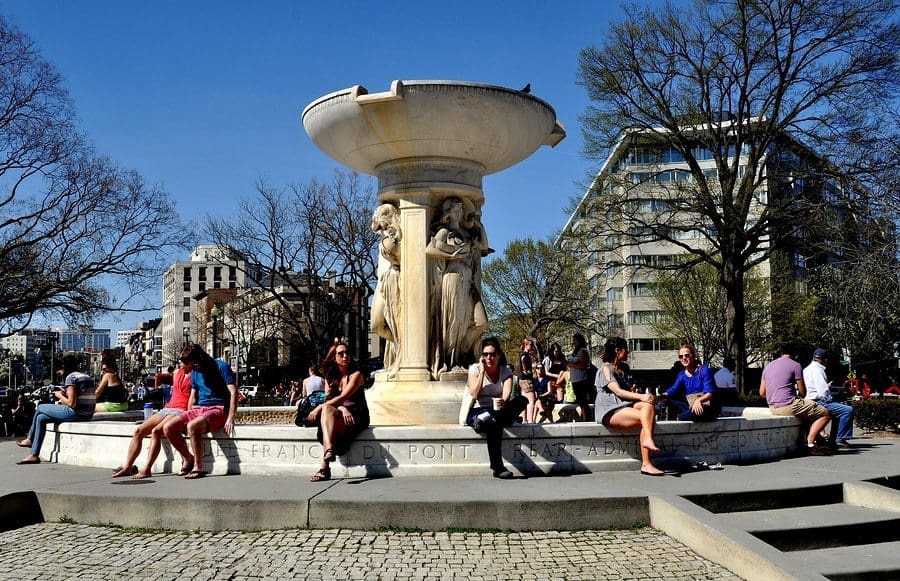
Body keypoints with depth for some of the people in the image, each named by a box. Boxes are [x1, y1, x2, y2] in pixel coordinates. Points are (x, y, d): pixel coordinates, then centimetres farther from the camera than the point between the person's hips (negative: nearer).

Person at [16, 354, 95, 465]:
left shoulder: (71, 377, -10)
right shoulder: (86, 376, 17)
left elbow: (72, 403, -17)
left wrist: (60, 396, 0)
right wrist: (65, 395, 14)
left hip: (76, 413, -9)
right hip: (87, 414, 9)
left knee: (40, 408, 12)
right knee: (41, 418, 19)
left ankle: (30, 440, 30)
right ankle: (34, 455, 20)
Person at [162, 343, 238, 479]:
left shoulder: (221, 367, -8)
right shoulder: (195, 372, 15)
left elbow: (233, 392, -14)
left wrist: (230, 419, -22)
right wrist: (186, 418, 10)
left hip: (218, 409, -7)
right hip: (198, 409, 7)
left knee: (192, 426, -35)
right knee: (168, 427, -12)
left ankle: (198, 467, -23)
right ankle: (188, 458, 6)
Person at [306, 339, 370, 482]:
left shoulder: (356, 374, -4)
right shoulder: (330, 376, 13)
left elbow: (342, 397, -15)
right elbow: (330, 400, 3)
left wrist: (319, 408, -21)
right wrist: (343, 409, -18)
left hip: (357, 417, -5)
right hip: (338, 416, 5)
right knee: (327, 409, -30)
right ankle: (329, 450, -47)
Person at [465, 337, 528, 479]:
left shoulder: (505, 371, 3)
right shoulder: (475, 369, -3)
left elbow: (507, 394, -17)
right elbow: (474, 395, -18)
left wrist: (503, 402, -42)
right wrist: (482, 371, -17)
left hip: (497, 411, 3)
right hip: (477, 412, -3)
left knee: (522, 399, -25)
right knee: (493, 423, -39)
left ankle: (484, 421, -33)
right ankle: (497, 467, -36)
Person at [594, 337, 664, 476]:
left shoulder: (624, 368, 23)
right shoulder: (606, 369, -2)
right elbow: (618, 391, -14)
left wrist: (644, 397, 0)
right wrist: (641, 396, -25)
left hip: (625, 405, 7)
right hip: (609, 411, -7)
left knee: (648, 405, -25)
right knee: (647, 417, -26)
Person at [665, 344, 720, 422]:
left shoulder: (704, 370, -8)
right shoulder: (682, 375, 10)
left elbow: (710, 393, -16)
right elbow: (673, 389, -3)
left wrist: (699, 400, -38)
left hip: (708, 408, -5)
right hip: (690, 407, 5)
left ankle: (679, 417, -17)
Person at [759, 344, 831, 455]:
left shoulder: (768, 366, 15)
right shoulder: (795, 365, -4)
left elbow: (762, 392, 14)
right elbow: (802, 392, -4)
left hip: (773, 408, 8)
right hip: (789, 406, -8)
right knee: (825, 414, -1)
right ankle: (810, 444, -8)